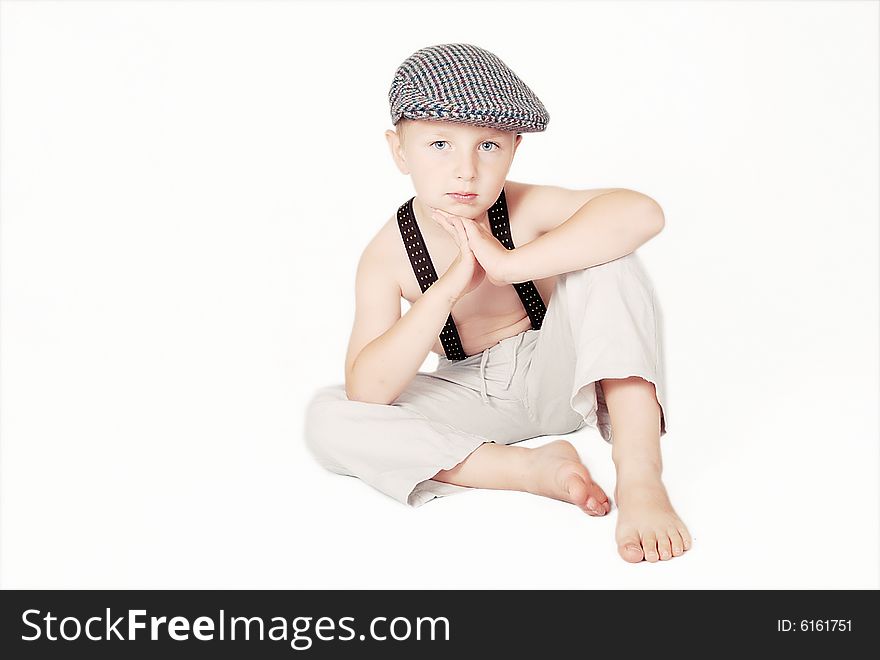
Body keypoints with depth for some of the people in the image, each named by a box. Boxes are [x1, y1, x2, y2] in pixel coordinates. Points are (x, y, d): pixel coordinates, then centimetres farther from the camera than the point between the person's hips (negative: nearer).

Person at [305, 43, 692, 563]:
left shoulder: (528, 210, -20)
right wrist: (448, 287, -35)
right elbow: (366, 392, -25)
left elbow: (643, 212, -39)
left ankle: (640, 479, -35)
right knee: (328, 418, -21)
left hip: (558, 380, -1)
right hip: (474, 401, 2)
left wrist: (509, 264, -42)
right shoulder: (387, 256, -16)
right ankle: (532, 468, -27)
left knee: (605, 259, -29)